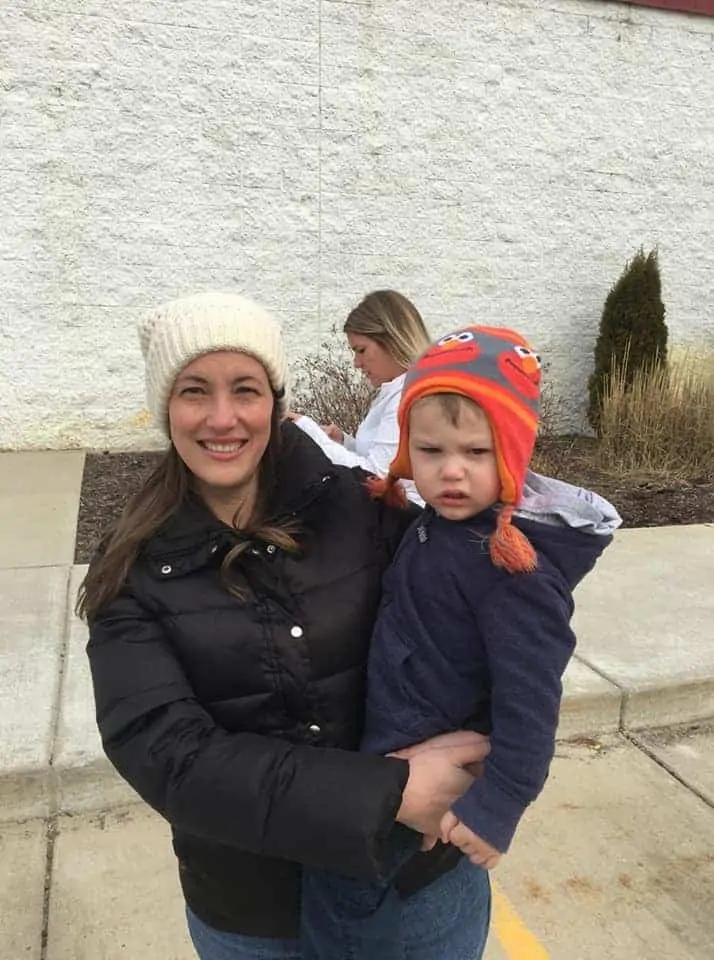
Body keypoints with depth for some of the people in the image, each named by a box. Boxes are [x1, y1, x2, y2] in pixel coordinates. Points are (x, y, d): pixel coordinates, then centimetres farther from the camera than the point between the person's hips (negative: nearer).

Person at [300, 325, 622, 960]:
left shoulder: (514, 565, -28)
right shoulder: (449, 519, -2)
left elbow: (529, 697, -25)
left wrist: (499, 805, -23)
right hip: (398, 740, 9)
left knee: (338, 880, -5)